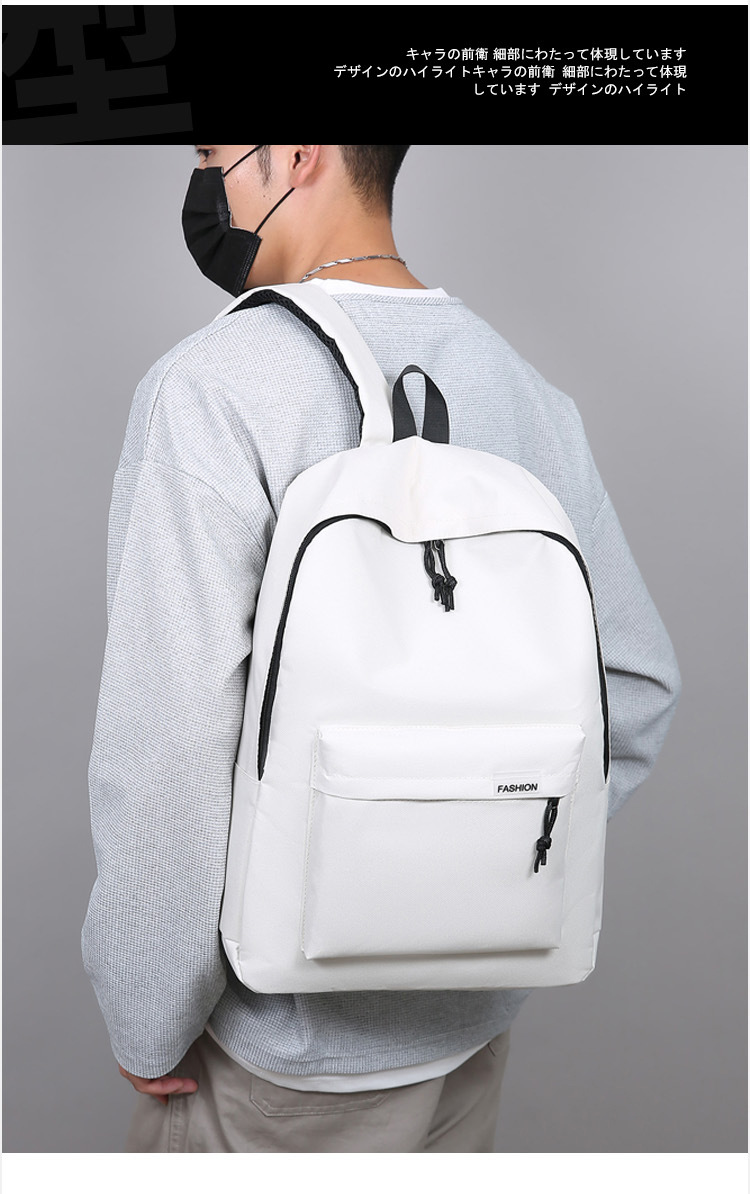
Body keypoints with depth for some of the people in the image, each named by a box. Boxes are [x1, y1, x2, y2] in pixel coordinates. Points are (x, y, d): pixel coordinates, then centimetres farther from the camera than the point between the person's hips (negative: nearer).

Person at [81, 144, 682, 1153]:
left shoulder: (212, 389, -20)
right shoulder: (521, 384, 0)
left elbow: (168, 757, -24)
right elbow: (637, 676, 5)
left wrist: (148, 1026, -10)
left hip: (296, 1035, -5)